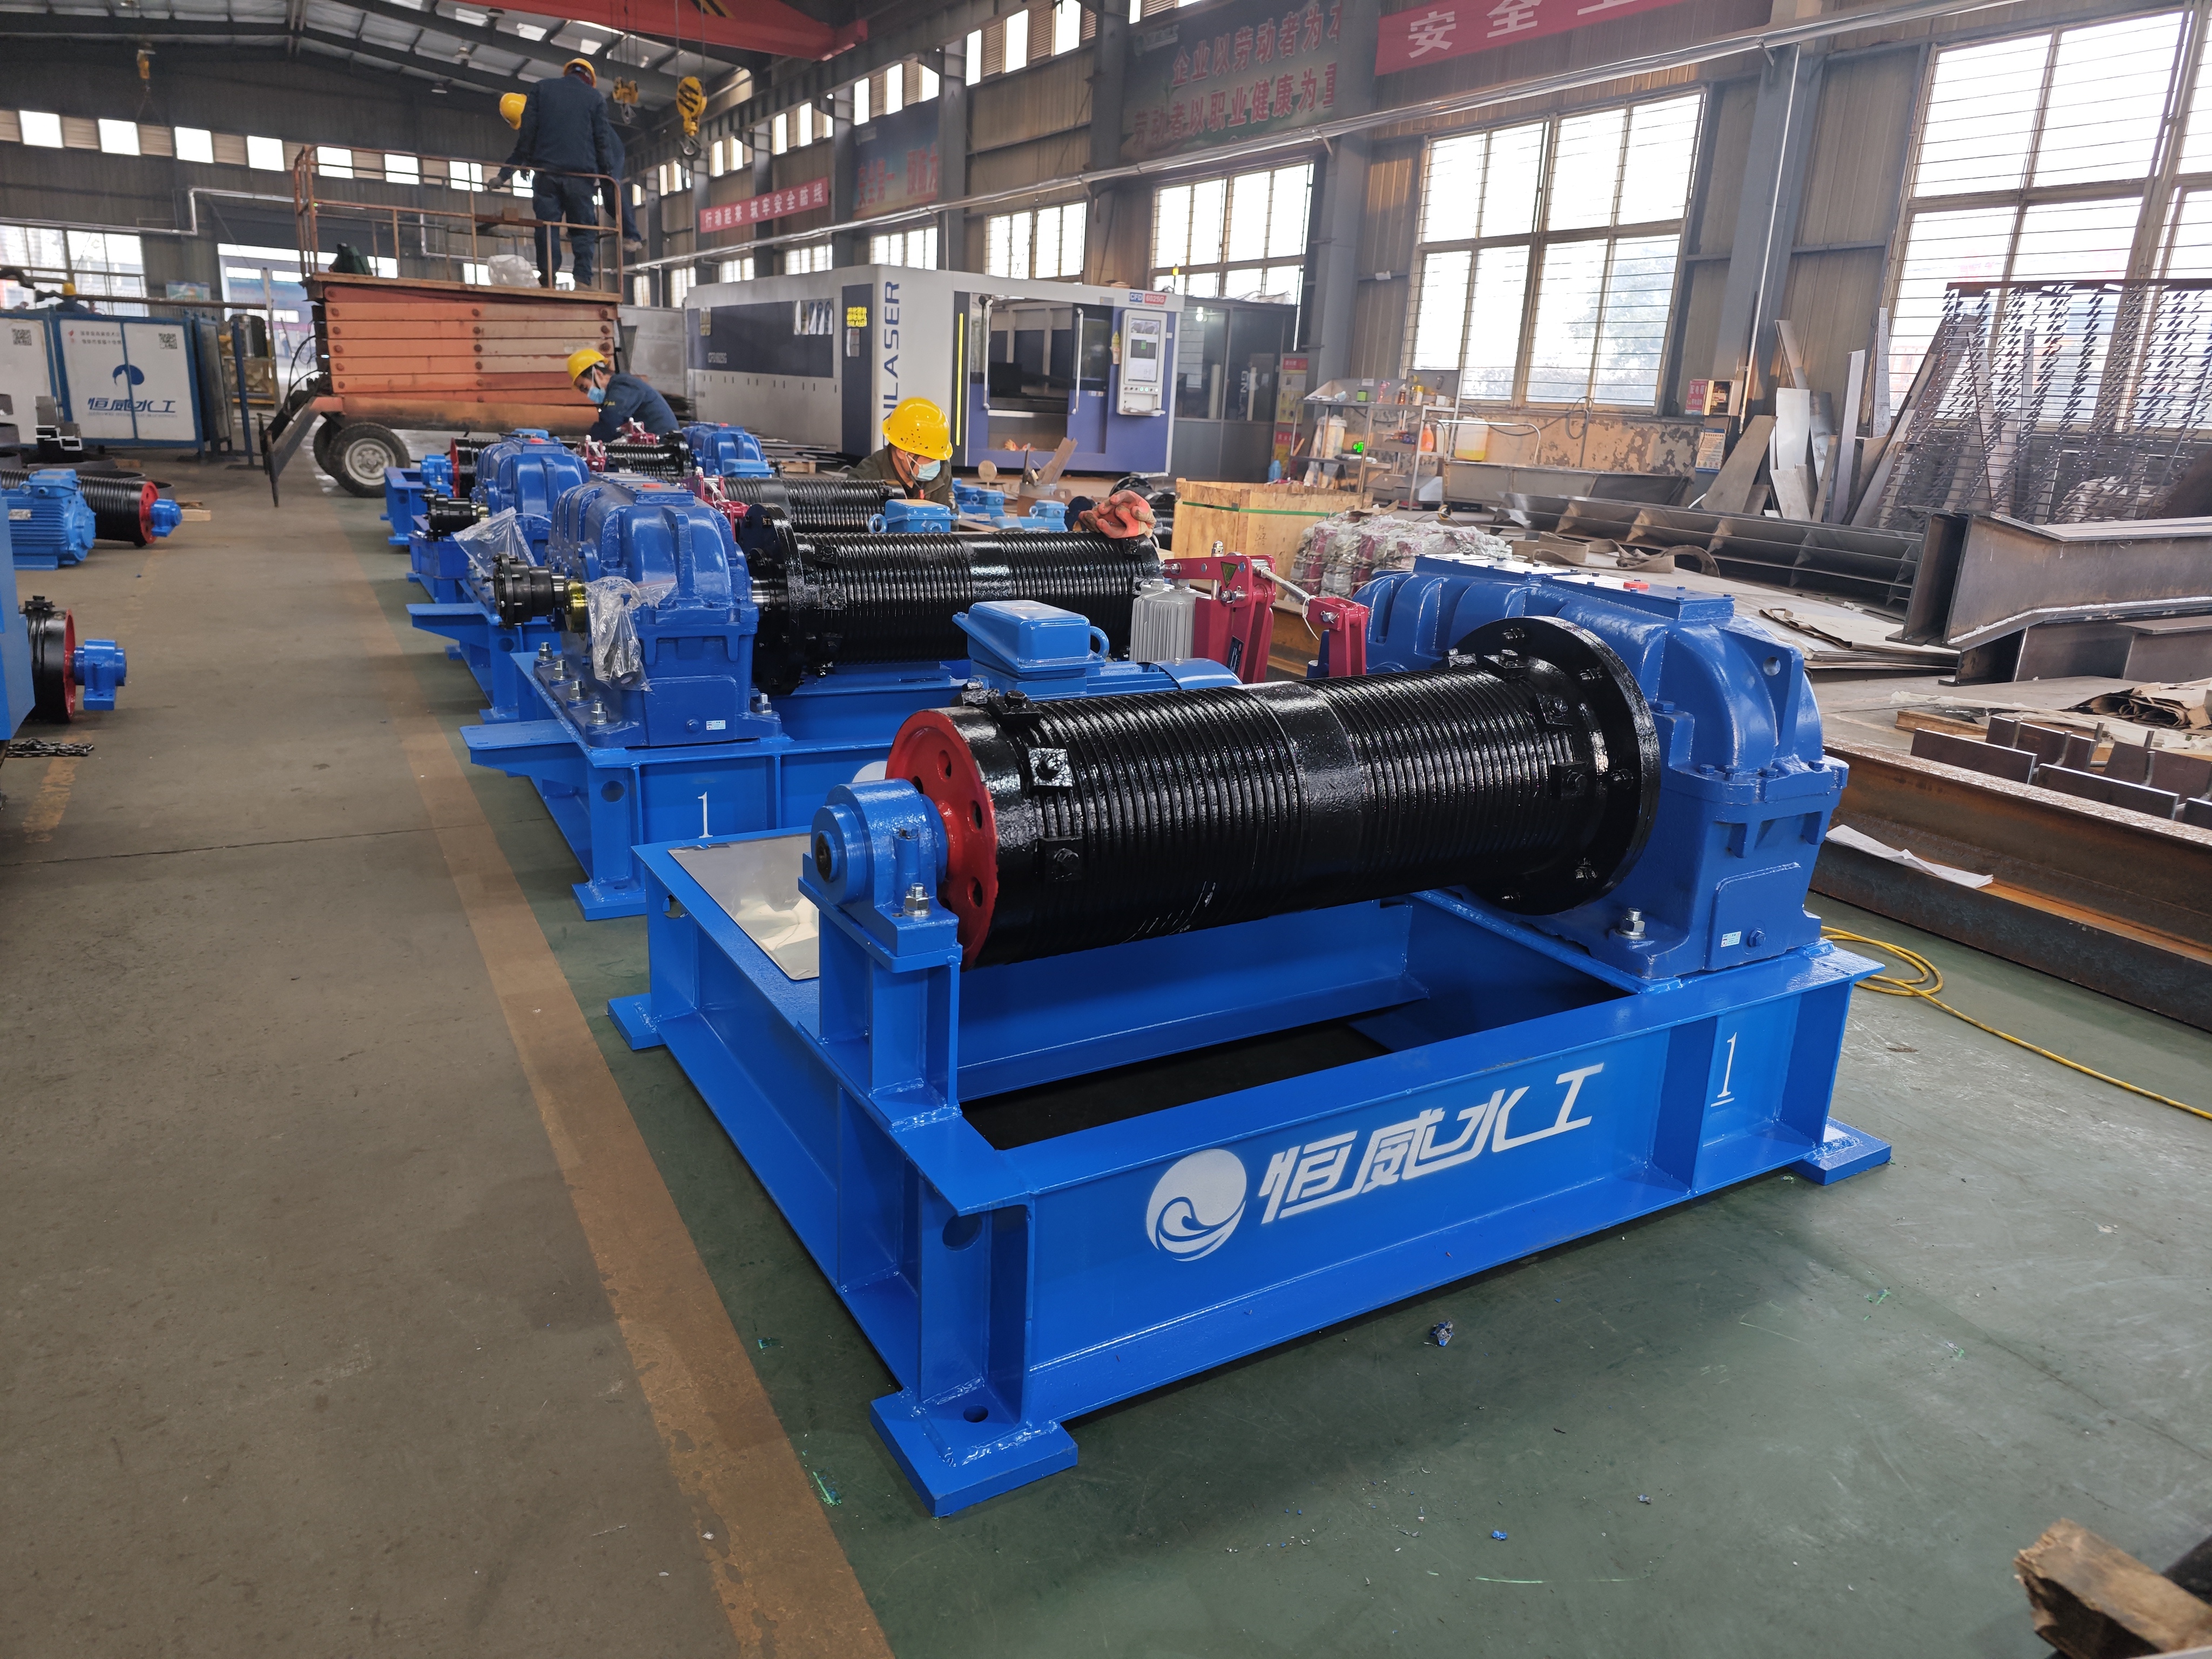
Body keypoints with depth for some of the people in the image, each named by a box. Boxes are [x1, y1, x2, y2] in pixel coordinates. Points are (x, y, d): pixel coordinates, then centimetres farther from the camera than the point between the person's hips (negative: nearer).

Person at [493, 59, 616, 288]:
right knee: (583, 228, 2)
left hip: (546, 170, 1)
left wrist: (508, 171, 11)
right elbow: (603, 139, 3)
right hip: (581, 173, -1)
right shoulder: (594, 97, 10)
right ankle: (583, 280, -12)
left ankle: (547, 282, -8)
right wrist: (609, 174, 6)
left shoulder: (541, 89, 13)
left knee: (548, 227, 2)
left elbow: (526, 132, 8)